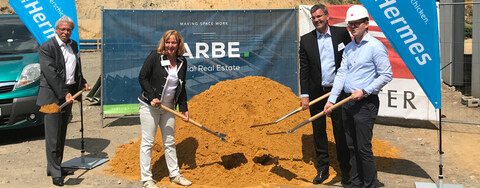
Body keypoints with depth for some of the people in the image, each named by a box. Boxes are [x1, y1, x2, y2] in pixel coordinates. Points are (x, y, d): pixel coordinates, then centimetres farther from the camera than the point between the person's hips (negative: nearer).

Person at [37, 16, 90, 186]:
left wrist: (82, 83, 14)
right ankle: (55, 173, 2)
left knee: (61, 134, 14)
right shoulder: (46, 47, -10)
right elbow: (51, 74, -18)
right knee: (53, 135, -4)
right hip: (52, 95, -7)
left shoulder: (73, 45, 13)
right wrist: (64, 93, -22)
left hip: (68, 92, 8)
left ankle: (55, 167, 25)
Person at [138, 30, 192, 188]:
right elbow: (142, 77, -10)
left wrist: (183, 108, 8)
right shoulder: (155, 56, -11)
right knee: (147, 142, -1)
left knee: (170, 142, 14)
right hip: (149, 106, -5)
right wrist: (152, 97, -17)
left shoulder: (182, 62, 3)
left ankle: (174, 174, 25)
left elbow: (181, 87, 11)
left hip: (169, 107, 5)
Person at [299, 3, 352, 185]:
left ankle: (345, 170, 19)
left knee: (340, 131, 5)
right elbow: (304, 69, 2)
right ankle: (322, 168, 23)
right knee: (318, 131, 10)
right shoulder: (306, 40, 3)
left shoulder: (342, 33, 0)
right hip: (316, 93, 2)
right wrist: (304, 95, -3)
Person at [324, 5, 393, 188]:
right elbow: (341, 74, 8)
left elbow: (386, 75, -10)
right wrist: (331, 99, 1)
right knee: (352, 146, 13)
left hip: (365, 103, -7)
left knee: (363, 148, -5)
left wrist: (364, 91, -16)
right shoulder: (348, 48, 12)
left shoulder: (375, 46, -9)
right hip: (348, 102, 7)